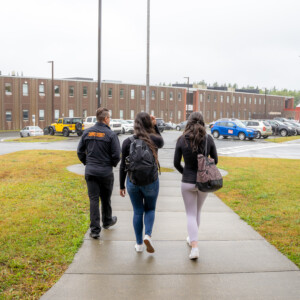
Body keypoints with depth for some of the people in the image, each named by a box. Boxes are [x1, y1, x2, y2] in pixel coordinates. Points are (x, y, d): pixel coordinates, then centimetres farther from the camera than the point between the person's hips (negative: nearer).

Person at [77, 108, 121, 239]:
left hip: (90, 172, 2)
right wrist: (113, 164, 9)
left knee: (93, 199, 3)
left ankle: (95, 229, 1)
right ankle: (107, 221, 37)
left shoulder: (87, 132, 1)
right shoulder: (111, 134, -12)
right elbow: (116, 155, -11)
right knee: (105, 198, 17)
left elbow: (80, 151, 6)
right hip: (106, 172, -2)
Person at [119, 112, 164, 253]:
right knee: (150, 209, 20)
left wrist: (121, 185, 7)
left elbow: (123, 166, -3)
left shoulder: (127, 142, -7)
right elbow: (161, 142, 17)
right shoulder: (154, 140, -10)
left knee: (137, 212, 15)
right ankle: (148, 235, -2)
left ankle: (139, 244, 21)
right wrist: (155, 126, 5)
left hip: (133, 182, 1)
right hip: (151, 182, -1)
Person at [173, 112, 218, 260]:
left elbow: (176, 163, -5)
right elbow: (215, 160, 1)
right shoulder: (208, 139, -8)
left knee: (191, 214, 9)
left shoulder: (182, 140, -11)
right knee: (197, 211, 24)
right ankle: (192, 238, 41)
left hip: (188, 182, -2)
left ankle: (194, 246, -4)